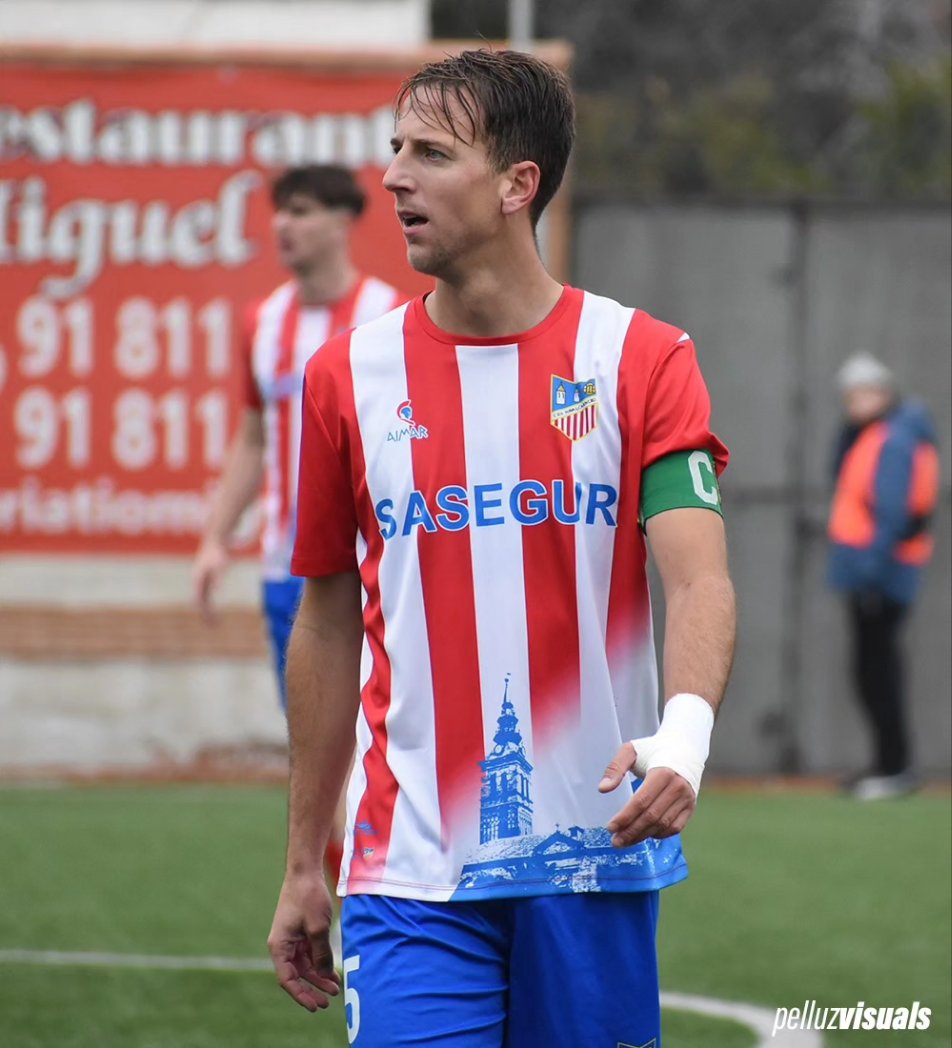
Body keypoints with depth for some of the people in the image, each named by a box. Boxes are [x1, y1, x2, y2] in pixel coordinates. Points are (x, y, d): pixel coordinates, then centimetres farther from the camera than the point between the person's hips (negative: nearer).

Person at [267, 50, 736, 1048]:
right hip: (411, 877, 1)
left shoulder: (642, 359, -1)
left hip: (596, 858, -1)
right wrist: (303, 867, 13)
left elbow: (700, 580, -12)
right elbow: (327, 627, 13)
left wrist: (684, 732, -33)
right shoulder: (347, 375, 6)